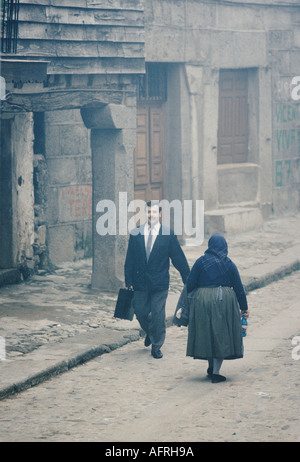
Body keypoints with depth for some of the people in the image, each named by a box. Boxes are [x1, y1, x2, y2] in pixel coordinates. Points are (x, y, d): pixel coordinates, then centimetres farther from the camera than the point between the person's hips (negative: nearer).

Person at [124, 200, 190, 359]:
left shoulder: (168, 234, -1)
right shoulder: (136, 234, 3)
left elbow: (179, 258, 3)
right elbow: (129, 260, 6)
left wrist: (188, 279, 3)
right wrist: (129, 281, 2)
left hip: (159, 282, -2)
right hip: (140, 283, 2)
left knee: (158, 315, -2)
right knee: (140, 312, 6)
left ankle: (156, 347, 13)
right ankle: (149, 333, 37)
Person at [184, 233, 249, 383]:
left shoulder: (201, 262, -2)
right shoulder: (229, 264, 0)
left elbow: (190, 285, -2)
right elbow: (238, 288, 3)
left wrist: (189, 301, 14)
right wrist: (244, 308, 11)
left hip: (202, 302, 0)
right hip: (224, 302, 0)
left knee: (206, 333, 15)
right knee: (221, 336, 5)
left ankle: (211, 368, 25)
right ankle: (215, 372, -1)